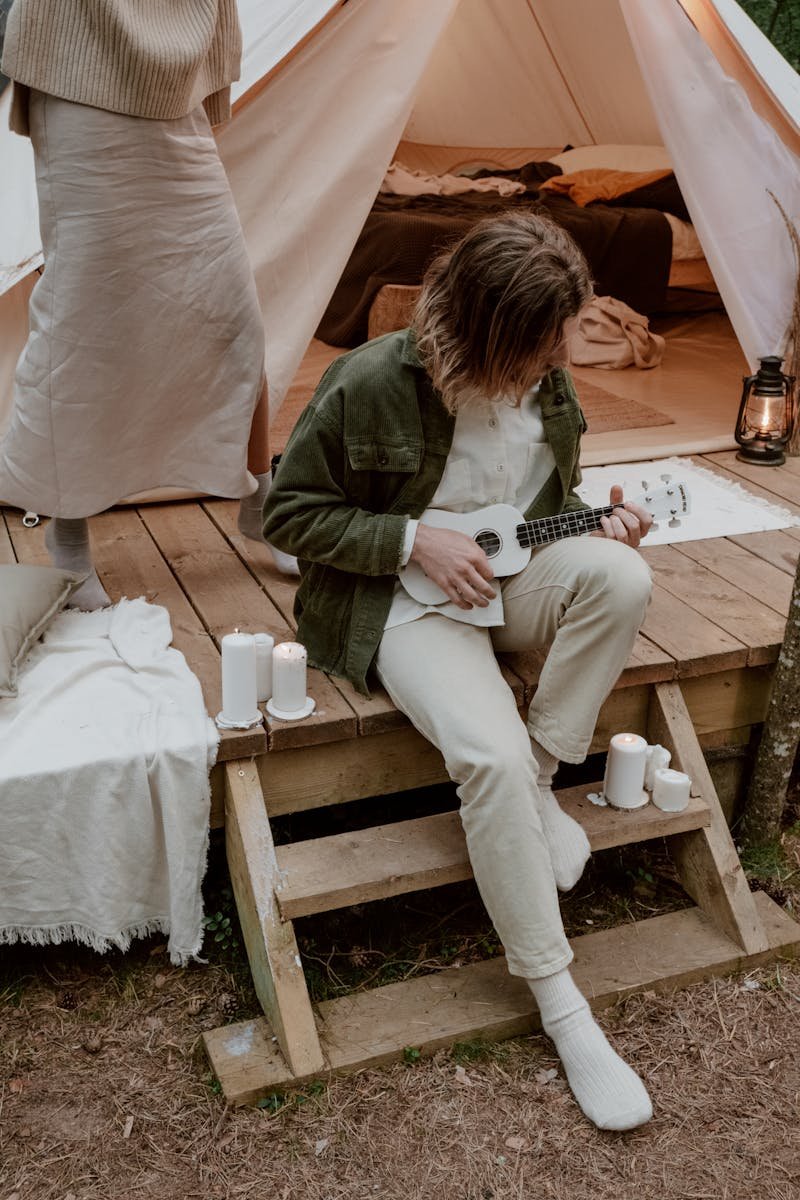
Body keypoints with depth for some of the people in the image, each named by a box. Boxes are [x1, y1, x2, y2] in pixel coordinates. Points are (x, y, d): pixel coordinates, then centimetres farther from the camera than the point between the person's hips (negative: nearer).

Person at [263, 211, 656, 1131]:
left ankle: (538, 783, -11)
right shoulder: (372, 384, -18)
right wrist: (413, 541, -20)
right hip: (405, 601, -5)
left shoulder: (548, 383, -1)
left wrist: (600, 524, -7)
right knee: (491, 755, -30)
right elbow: (289, 512, -10)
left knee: (620, 577, -29)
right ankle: (558, 1002, -14)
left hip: (510, 577, 6)